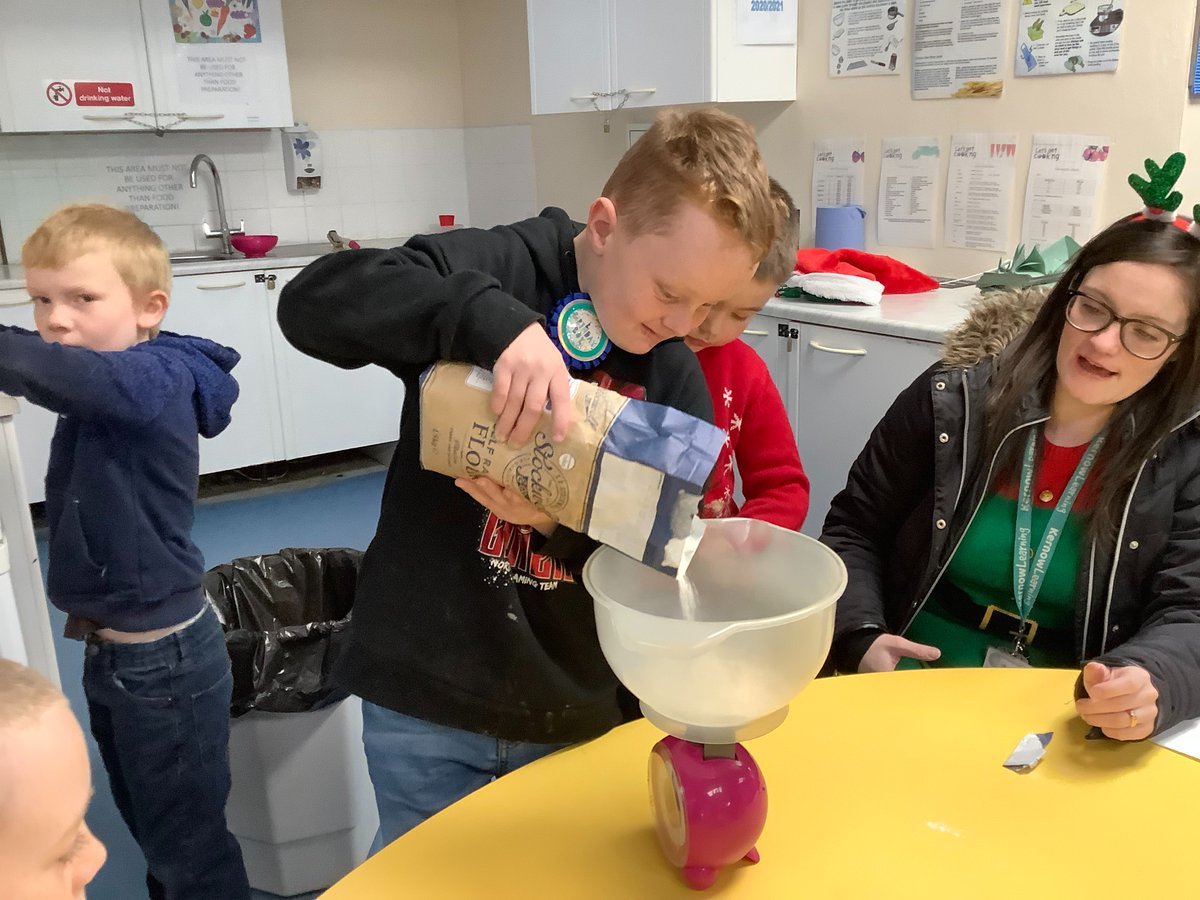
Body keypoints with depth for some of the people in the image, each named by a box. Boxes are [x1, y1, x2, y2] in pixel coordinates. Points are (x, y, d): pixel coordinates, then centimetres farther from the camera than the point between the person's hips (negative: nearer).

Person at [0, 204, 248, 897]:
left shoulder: (154, 378, -23)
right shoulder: (113, 381, 6)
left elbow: (59, 374, -40)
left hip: (164, 657, -9)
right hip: (112, 647, 9)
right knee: (147, 823, 26)